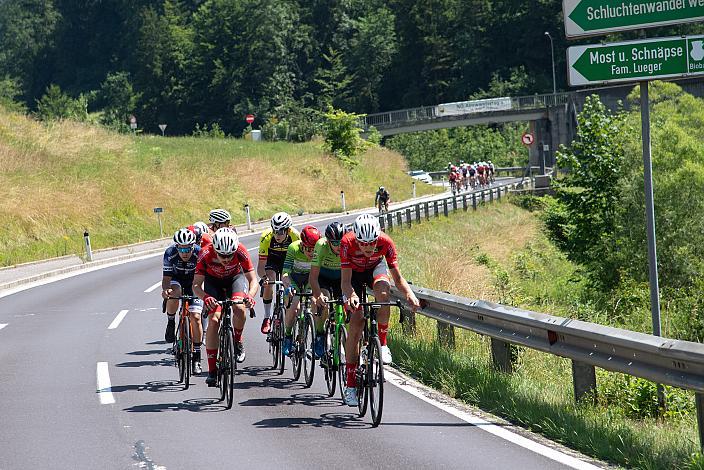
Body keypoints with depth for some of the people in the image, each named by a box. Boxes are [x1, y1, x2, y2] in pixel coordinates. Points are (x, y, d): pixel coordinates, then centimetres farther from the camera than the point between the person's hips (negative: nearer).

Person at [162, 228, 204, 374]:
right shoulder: (170, 254, -28)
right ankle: (171, 322, -7)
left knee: (195, 317, -13)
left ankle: (196, 357, -3)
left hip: (193, 281, 0)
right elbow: (166, 278, -26)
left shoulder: (199, 254, -30)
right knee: (174, 294, -36)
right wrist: (165, 289, -48)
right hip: (176, 279, 0)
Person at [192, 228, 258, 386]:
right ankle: (212, 370, -13)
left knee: (239, 308, -30)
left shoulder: (241, 252, -33)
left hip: (235, 277, 0)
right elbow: (196, 285, -29)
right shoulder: (206, 255, -33)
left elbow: (253, 280, -28)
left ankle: (238, 342, 1)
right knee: (214, 319, -18)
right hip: (213, 281, 0)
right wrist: (205, 297, -50)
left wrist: (250, 295, -49)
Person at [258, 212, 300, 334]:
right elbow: (261, 265, -32)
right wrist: (264, 277, -51)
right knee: (268, 283, -25)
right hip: (271, 258, -1)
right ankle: (267, 317, -11)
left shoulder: (295, 236, -33)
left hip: (289, 258, 1)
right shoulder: (266, 237, -34)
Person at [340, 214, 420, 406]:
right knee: (356, 322, -13)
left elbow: (397, 277, -27)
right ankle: (350, 384, -8)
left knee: (382, 292, -35)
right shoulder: (347, 243, -35)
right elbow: (345, 281, -35)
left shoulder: (385, 242, -32)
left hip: (376, 267, 1)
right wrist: (351, 296, -56)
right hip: (353, 272, -1)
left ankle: (382, 344, -16)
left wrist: (409, 293, -46)